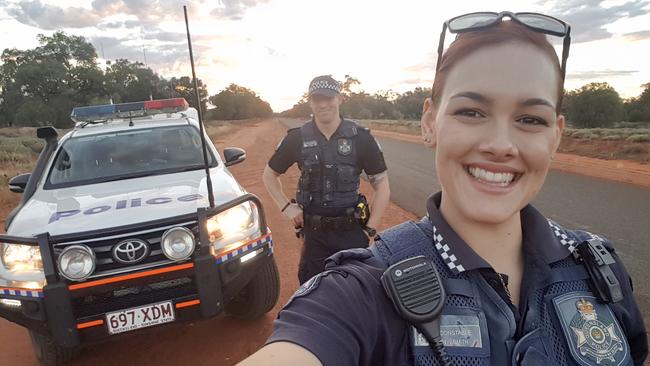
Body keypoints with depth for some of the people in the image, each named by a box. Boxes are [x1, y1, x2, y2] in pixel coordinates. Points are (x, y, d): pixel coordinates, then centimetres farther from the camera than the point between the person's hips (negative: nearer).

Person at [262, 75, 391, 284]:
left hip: (352, 232, -1)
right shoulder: (297, 138, -2)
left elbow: (382, 186, -1)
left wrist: (370, 230, -6)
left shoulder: (360, 137, -5)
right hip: (314, 233, 1)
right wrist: (286, 207, 0)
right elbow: (269, 175, 12)